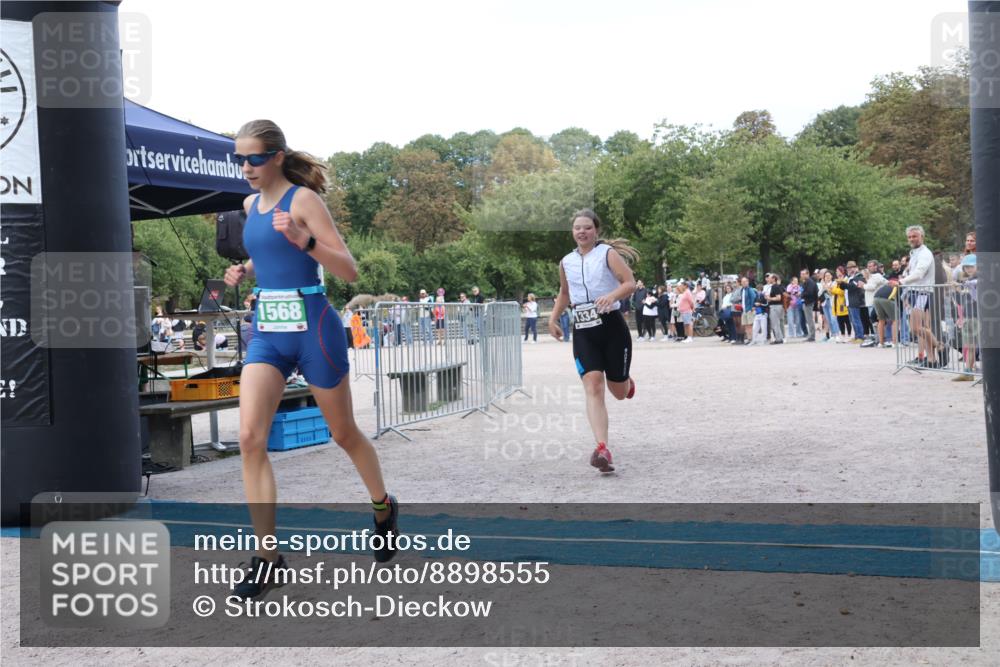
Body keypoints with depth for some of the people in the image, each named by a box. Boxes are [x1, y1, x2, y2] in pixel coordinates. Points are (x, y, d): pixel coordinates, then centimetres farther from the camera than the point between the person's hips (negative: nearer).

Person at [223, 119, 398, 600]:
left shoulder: (303, 199, -9)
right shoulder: (251, 204, 11)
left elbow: (350, 271, -13)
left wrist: (303, 240, -28)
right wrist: (245, 270, 9)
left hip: (313, 327, -5)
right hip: (267, 331, 6)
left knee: (344, 434, 11)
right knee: (250, 438, -11)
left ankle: (384, 509, 39)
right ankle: (267, 560, -5)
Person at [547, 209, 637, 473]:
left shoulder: (608, 253, -3)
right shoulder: (566, 262, 11)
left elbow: (630, 283, -13)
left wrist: (612, 296, -30)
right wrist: (553, 318, 20)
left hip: (612, 326, -3)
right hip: (583, 331, 3)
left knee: (619, 392, 8)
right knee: (593, 386, -15)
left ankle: (628, 381, 48)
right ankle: (602, 449, -23)